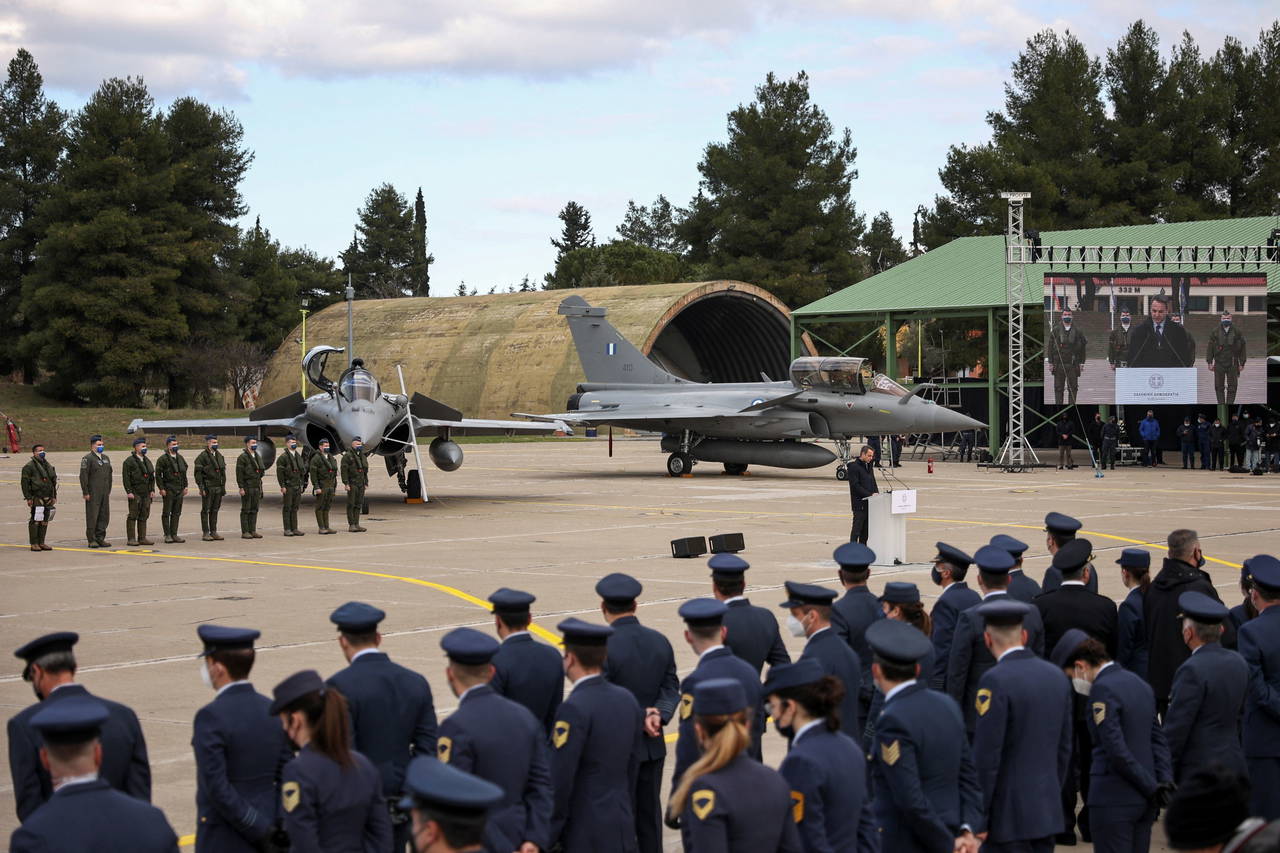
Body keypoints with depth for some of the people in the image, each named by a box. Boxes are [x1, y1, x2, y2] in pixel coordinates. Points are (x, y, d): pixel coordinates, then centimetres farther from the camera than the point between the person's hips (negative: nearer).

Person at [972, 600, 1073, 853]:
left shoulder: (996, 681, -15)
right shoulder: (1056, 676, 7)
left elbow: (986, 757, -17)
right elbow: (1064, 749, 13)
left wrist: (977, 818, -11)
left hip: (1007, 815, -7)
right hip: (1047, 812, 7)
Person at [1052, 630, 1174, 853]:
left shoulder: (1103, 689, -14)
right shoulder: (1140, 684, 14)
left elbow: (1117, 751, -19)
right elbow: (1158, 740, 12)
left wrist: (1152, 787, -12)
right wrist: (1165, 782, 2)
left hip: (1113, 800, -8)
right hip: (1143, 801, 8)